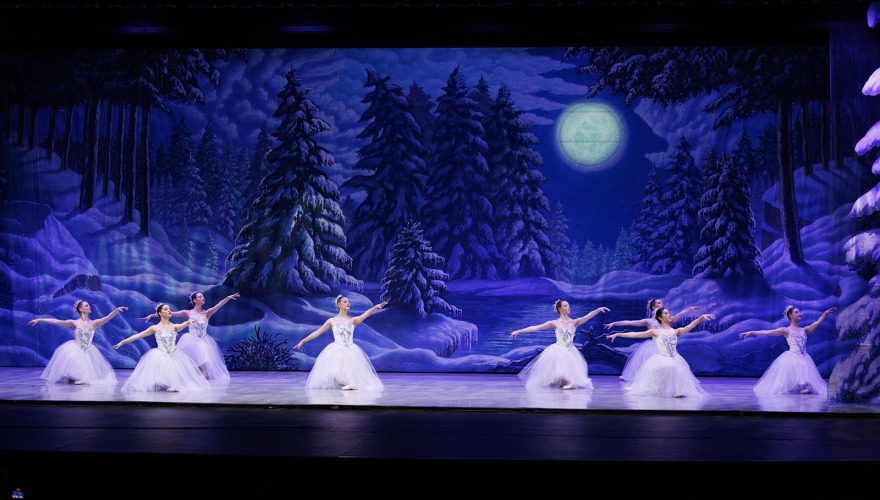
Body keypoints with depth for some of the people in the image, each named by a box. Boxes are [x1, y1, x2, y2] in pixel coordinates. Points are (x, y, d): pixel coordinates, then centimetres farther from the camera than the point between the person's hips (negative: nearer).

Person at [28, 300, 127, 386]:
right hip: (75, 350, -1)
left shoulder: (94, 323, -1)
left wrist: (117, 310, -29)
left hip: (88, 351, 1)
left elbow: (108, 317, -13)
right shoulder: (74, 323, -5)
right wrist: (39, 320, -9)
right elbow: (55, 321, -7)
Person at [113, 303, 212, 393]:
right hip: (160, 356, 0)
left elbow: (182, 325, -20)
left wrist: (189, 321, -44)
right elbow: (137, 336, 4)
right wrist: (122, 342, 2)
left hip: (174, 355, 1)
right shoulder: (155, 328, 2)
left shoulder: (174, 326, 3)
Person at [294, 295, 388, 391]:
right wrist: (303, 341, 7)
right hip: (336, 351, 0)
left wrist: (376, 307, -32)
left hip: (351, 351, 1)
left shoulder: (353, 320, 4)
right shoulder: (332, 321, 3)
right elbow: (317, 332, 8)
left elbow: (366, 314, -14)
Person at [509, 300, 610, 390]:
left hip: (571, 352, 3)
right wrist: (519, 331, -8)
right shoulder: (554, 323, -3)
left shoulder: (574, 322, 3)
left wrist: (598, 309, -26)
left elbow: (588, 316, -10)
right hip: (558, 351, -3)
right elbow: (535, 327, -5)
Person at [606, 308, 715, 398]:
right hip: (660, 360, -3)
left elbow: (690, 326, -3)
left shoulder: (676, 331, 9)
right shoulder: (655, 332, 0)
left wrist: (701, 317, -17)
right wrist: (617, 334, -5)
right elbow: (635, 334, -2)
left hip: (675, 360, 3)